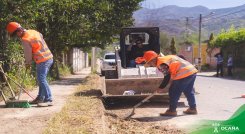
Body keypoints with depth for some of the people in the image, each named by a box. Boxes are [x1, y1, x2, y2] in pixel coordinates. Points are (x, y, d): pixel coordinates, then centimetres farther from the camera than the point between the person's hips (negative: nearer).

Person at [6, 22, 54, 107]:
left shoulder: (25, 39, -15)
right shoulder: (33, 31, 10)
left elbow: (28, 53, -7)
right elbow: (41, 36, 27)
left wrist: (28, 64, 11)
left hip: (43, 60, -9)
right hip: (49, 58, 9)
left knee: (41, 80, -10)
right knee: (41, 79, 15)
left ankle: (49, 100, -12)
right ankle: (40, 98, 23)